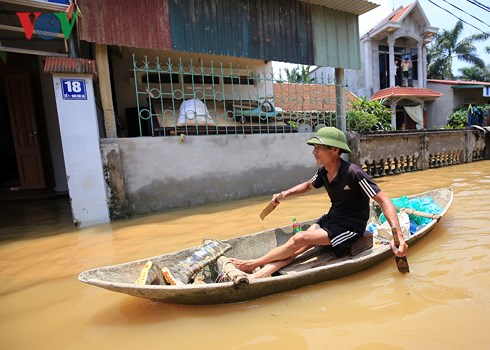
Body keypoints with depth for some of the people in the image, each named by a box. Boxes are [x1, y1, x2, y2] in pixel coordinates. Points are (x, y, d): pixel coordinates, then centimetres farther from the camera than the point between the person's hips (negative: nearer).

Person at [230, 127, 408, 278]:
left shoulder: (353, 173, -25)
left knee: (300, 239, -20)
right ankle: (255, 276, -24)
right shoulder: (323, 172, -3)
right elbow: (308, 185, 18)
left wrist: (398, 236, -33)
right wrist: (284, 194, 6)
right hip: (331, 217, 7)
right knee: (297, 249, -14)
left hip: (351, 226, -7)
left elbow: (384, 200, -23)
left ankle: (252, 264, -7)